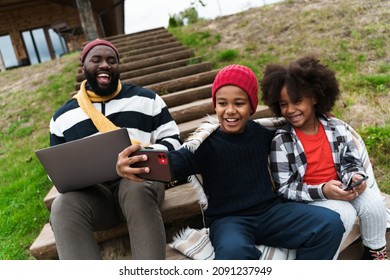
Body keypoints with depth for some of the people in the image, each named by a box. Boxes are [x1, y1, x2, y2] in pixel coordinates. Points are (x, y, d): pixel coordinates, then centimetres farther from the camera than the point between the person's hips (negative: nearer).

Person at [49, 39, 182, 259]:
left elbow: (172, 140, 8)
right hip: (93, 191, 2)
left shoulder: (147, 99, 10)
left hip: (139, 180, -1)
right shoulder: (63, 117, 14)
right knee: (63, 207, -31)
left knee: (138, 190, -37)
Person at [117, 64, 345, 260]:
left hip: (270, 211, 5)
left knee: (330, 223, -14)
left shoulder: (264, 131, 3)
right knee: (233, 251, -39)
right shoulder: (206, 142, -9)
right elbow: (178, 160, -29)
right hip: (228, 220, -4)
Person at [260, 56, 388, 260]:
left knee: (374, 203, -17)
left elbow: (351, 162, 6)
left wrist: (354, 177, -18)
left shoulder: (337, 128, -3)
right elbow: (285, 188, -15)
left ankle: (375, 253, 9)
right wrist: (322, 191, -26)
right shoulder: (281, 142, -15)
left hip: (340, 188, 5)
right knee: (343, 213, -27)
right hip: (308, 197, -4)